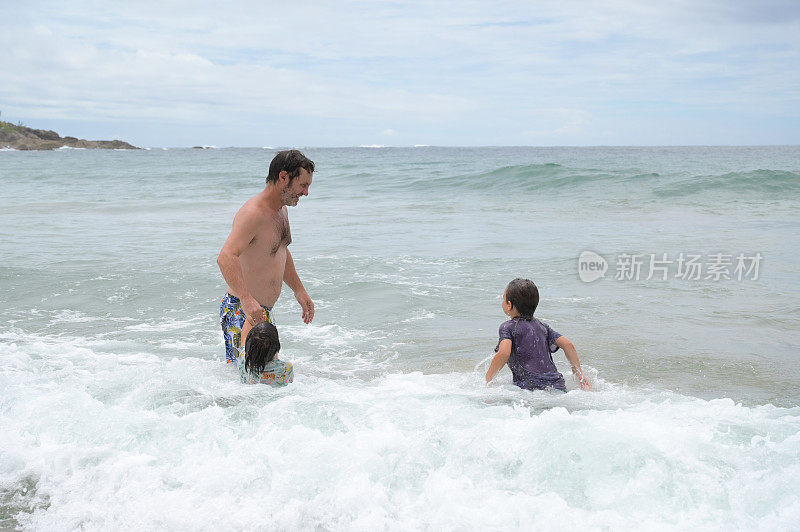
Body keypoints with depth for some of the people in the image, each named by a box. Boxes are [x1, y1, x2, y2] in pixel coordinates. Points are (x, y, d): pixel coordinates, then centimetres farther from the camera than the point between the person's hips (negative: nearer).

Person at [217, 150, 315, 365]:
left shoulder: (281, 210, 10)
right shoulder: (253, 212, -22)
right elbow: (226, 257, -37)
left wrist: (299, 291, 25)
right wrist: (247, 300, -48)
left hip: (263, 311, 10)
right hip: (241, 313, -10)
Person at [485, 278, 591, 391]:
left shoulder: (507, 327, 1)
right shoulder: (542, 326, 17)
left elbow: (504, 354, -16)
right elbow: (568, 345, 7)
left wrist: (487, 380, -6)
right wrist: (580, 375, 13)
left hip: (532, 389, -6)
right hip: (558, 386, 6)